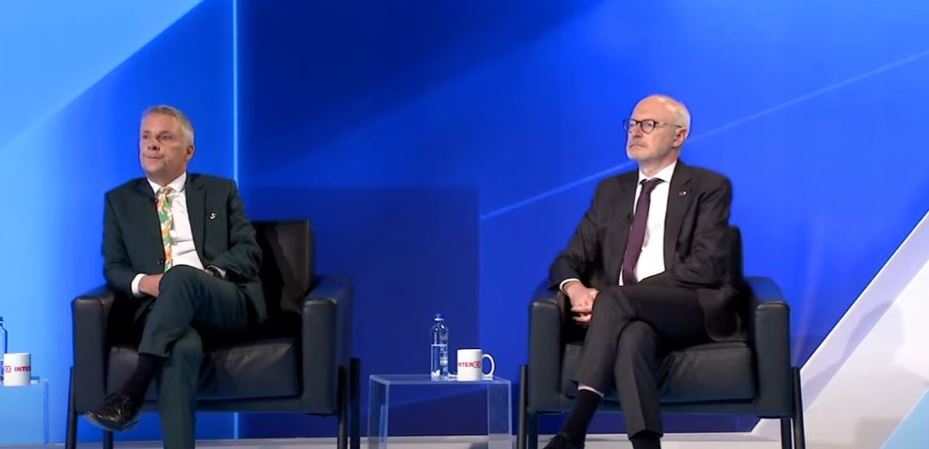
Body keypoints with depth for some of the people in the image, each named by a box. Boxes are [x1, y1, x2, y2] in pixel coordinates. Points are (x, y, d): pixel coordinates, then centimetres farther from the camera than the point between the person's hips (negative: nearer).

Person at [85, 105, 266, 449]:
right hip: (158, 308, 0)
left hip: (226, 303, 0)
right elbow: (114, 268, 13)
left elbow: (249, 252, 9)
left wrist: (210, 272, -13)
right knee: (182, 347, -39)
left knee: (181, 275, -38)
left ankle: (133, 391, -42)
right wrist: (143, 282, -11)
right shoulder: (120, 200, 20)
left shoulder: (221, 191, 19)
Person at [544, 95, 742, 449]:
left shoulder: (710, 188, 6)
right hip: (632, 314, 3)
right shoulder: (611, 191, 21)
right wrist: (575, 288, -12)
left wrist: (609, 296, -16)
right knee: (632, 336, -36)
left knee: (615, 300, -33)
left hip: (693, 310, -3)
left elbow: (705, 266, -8)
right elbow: (569, 259, 17)